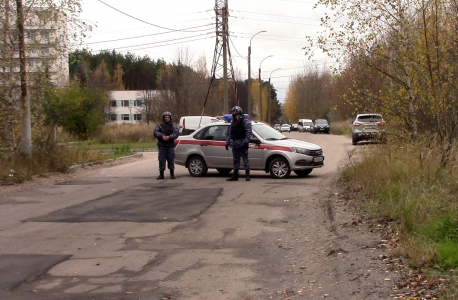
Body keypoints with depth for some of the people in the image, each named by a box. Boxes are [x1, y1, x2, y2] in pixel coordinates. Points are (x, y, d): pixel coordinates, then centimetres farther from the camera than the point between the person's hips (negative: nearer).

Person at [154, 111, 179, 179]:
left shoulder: (173, 126, 10)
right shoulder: (159, 125, 12)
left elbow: (176, 134, -6)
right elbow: (155, 132, -3)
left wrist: (169, 137, -23)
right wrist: (162, 136, -20)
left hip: (170, 146, -1)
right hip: (162, 146, 1)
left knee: (171, 160, 0)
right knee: (161, 160, 0)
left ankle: (172, 174, 9)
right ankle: (161, 174, 6)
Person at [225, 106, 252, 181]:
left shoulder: (245, 121, -6)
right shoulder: (234, 122, 18)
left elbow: (248, 132, -13)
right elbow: (230, 133, 22)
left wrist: (246, 141, -21)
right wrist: (227, 142, 16)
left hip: (242, 145, -8)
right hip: (235, 145, 8)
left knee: (245, 159, -4)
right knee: (236, 160, 10)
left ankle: (247, 175, 0)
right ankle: (235, 176, 14)